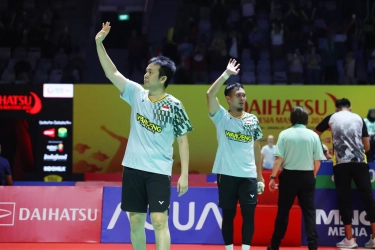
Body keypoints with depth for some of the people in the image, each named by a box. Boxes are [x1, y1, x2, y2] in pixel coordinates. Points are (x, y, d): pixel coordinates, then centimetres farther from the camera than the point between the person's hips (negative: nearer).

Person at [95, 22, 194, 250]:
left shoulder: (174, 106, -6)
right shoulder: (137, 94, 5)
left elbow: (183, 140, -4)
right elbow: (112, 72, 3)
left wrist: (185, 174, -9)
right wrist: (99, 43, -6)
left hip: (159, 171, -5)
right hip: (133, 168, 5)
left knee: (159, 221, -10)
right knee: (136, 221, 9)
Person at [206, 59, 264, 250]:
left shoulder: (252, 120, 9)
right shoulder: (222, 117, -1)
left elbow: (256, 147, 13)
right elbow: (210, 95, -17)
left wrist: (260, 176, 10)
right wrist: (227, 74, -18)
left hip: (249, 175, 3)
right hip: (227, 174, -3)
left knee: (249, 214, 2)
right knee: (228, 214, 5)